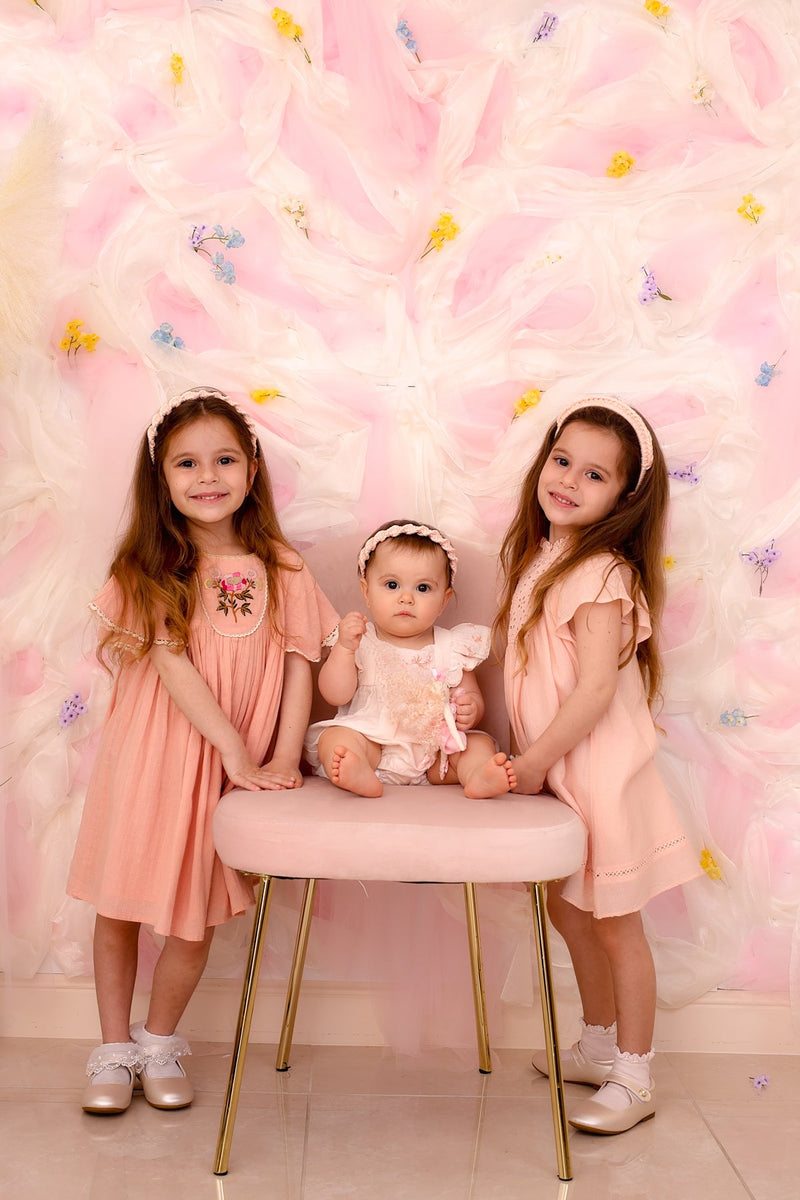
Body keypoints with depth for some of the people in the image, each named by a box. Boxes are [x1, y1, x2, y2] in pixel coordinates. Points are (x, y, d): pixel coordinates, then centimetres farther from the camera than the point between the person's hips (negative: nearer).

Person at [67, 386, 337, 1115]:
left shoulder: (279, 568, -1)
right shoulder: (148, 571, -6)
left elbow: (299, 664, -2)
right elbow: (172, 663, -15)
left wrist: (283, 759, -12)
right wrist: (236, 750, -21)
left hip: (235, 767, 1)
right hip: (151, 754, -1)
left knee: (198, 916, 8)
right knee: (120, 906, 9)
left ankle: (160, 1041, 31)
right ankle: (115, 1048, 28)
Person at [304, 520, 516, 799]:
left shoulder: (453, 647, 8)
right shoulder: (358, 642, 4)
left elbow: (472, 696, 9)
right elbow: (336, 695, -5)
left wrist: (471, 710, -16)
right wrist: (344, 648, -19)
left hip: (435, 748, 2)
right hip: (369, 737, -2)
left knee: (481, 743, -16)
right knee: (335, 739, -27)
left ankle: (479, 776, -44)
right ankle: (358, 775, -54)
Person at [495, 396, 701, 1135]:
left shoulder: (601, 574, -19)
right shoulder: (538, 557, 7)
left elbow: (597, 688, -24)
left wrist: (535, 761, -18)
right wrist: (529, 759, 9)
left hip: (600, 768, -8)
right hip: (553, 767, 8)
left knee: (615, 923, 4)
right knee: (569, 909, 19)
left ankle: (634, 1080, 19)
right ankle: (599, 1047, 38)